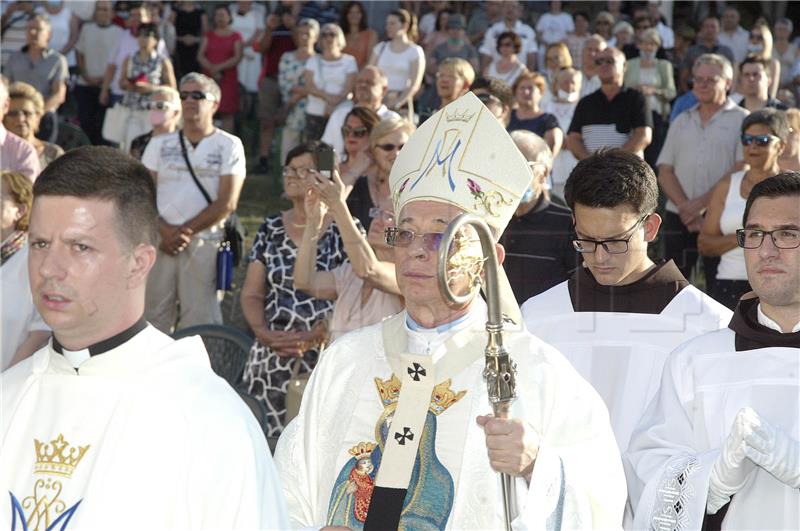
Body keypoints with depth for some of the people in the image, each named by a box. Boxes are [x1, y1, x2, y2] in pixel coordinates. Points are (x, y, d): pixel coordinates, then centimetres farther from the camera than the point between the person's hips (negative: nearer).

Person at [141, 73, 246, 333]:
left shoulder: (229, 146, 6)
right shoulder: (160, 144, 14)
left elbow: (227, 203, -3)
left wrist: (184, 232, -8)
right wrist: (165, 231, -10)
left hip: (203, 244, -3)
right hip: (159, 241, 3)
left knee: (200, 321, -6)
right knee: (153, 317, 1)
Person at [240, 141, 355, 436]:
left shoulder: (343, 230, -1)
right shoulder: (271, 228, 14)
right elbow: (251, 293, 13)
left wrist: (310, 339, -17)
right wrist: (263, 332, -6)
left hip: (326, 357, -4)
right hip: (271, 358, 4)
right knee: (266, 441, -3)